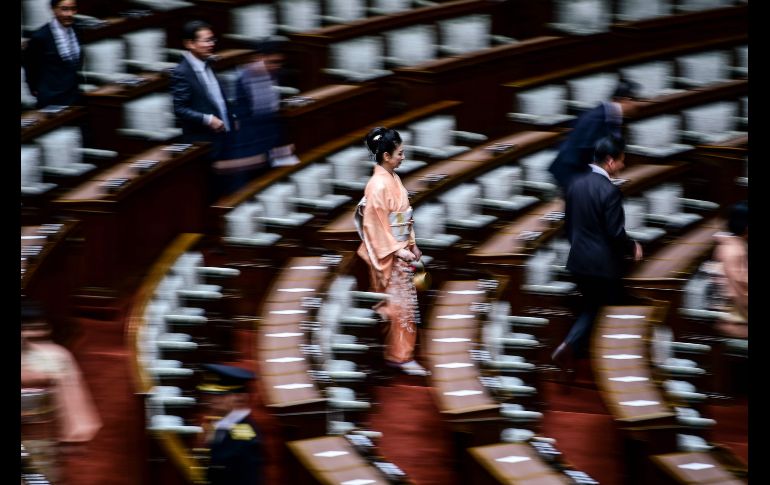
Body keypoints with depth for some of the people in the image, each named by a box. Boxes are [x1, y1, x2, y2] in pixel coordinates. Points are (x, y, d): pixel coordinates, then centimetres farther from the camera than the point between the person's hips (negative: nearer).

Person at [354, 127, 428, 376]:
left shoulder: (393, 178, 7)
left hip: (400, 249, 9)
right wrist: (398, 251, -19)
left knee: (401, 303, 13)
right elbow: (376, 225, -20)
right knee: (399, 304, -4)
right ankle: (400, 356, 3)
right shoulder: (378, 185, -21)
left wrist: (412, 244, 15)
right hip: (387, 254, -9)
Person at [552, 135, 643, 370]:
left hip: (578, 261, 7)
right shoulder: (609, 191, -20)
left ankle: (570, 346, 3)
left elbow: (568, 222, 11)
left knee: (592, 306, 21)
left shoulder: (576, 183, 3)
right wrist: (632, 247, -1)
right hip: (604, 264, -7)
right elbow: (616, 233, -20)